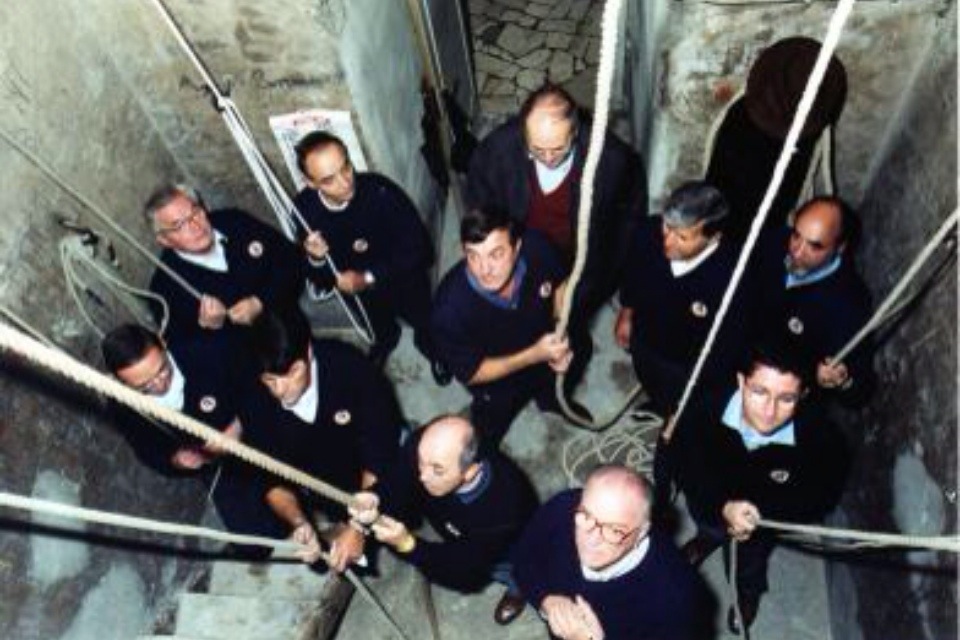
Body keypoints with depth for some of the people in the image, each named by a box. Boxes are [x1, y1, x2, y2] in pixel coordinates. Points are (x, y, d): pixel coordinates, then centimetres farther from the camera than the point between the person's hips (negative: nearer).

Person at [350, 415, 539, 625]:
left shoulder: (502, 508, -43)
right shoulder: (427, 450, -35)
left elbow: (467, 574, -32)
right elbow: (397, 487, -18)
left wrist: (407, 544, -44)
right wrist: (375, 501, -42)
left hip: (503, 551, -4)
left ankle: (517, 585, 12)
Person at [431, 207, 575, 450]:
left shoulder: (535, 248, -34)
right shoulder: (451, 308, -43)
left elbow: (559, 284, -8)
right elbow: (470, 373, -25)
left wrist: (562, 334, -22)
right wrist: (534, 355, -34)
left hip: (544, 345, 3)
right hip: (496, 373, -3)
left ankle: (551, 395, 61)